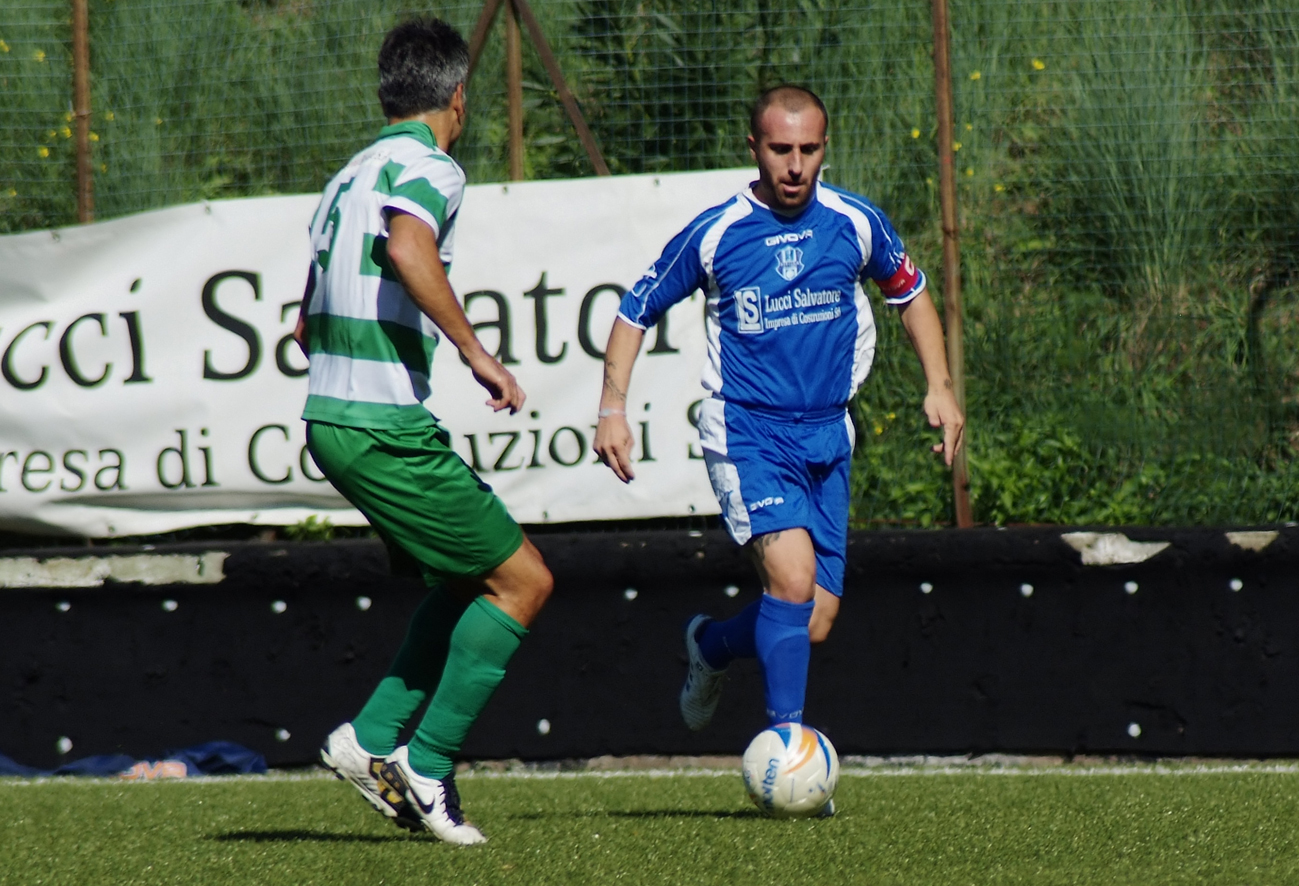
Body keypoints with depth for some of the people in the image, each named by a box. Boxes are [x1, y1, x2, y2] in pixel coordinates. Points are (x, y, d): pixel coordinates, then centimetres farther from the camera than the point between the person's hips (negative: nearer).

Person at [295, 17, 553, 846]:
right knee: (523, 579, -1)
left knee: (471, 576, 20)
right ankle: (427, 764, -4)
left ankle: (373, 738, 10)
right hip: (386, 427, -9)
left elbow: (309, 326, 25)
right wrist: (476, 351, -24)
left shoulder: (351, 176, 20)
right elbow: (409, 251, -30)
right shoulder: (429, 170, -8)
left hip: (329, 414, 9)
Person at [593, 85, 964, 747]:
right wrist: (612, 408, -5)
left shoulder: (856, 223, 0)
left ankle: (711, 645, 33)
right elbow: (637, 309, 5)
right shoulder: (714, 234, -7)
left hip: (827, 438, 4)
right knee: (793, 576, -26)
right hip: (745, 433, -4)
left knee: (814, 624, 1)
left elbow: (909, 293, 19)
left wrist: (939, 386, 8)